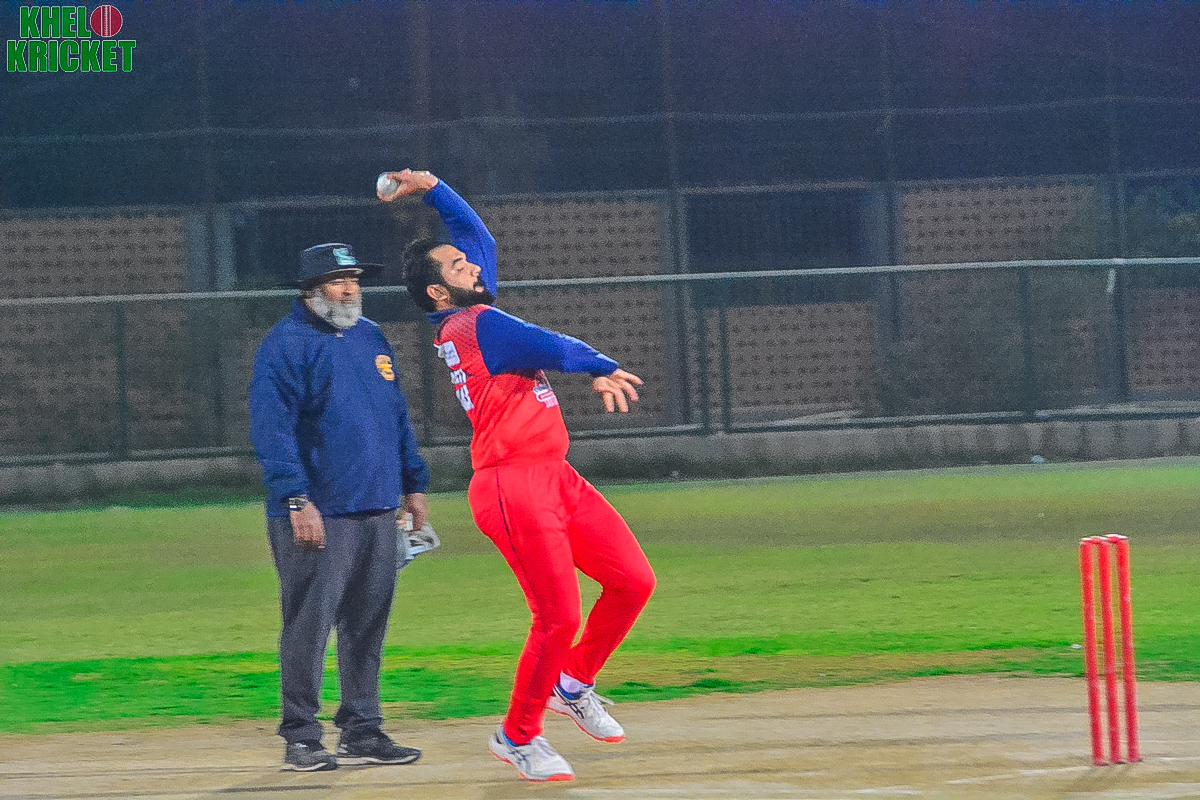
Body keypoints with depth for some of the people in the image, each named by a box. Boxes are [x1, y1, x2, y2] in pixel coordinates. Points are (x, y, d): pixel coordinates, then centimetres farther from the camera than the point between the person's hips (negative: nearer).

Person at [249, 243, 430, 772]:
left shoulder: (370, 338, 16)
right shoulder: (286, 344, -8)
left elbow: (396, 415, 23)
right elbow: (272, 427, -15)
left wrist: (413, 483, 19)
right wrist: (296, 499, -22)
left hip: (376, 510, 7)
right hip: (317, 512, -7)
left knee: (367, 624, 10)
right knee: (309, 624, -5)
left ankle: (362, 733, 17)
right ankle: (300, 739, 1)